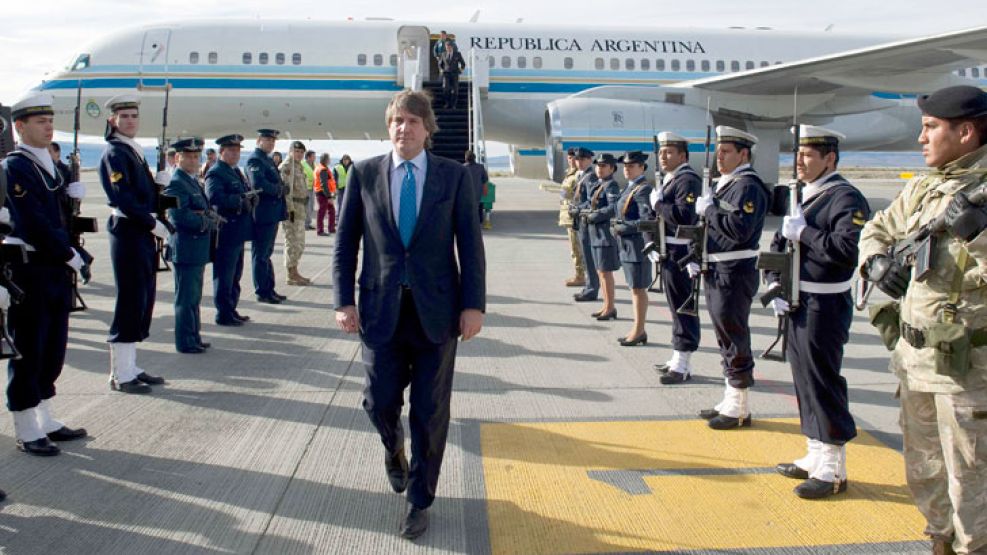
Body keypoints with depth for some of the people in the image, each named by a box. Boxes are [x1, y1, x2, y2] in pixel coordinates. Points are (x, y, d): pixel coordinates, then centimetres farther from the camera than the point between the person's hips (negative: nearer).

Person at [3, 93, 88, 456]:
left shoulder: (52, 164, 15)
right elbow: (33, 224, -18)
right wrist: (70, 256, -13)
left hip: (57, 270, 8)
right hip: (29, 272, -8)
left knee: (53, 351, 14)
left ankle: (46, 421, 26)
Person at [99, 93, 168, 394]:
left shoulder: (135, 151, 18)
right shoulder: (114, 153, -9)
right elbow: (123, 198, -18)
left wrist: (157, 220, 1)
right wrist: (153, 223, -17)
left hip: (143, 234, 9)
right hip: (128, 233, -9)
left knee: (143, 301, 12)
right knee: (130, 302, -5)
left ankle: (130, 367, 21)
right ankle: (121, 375, 3)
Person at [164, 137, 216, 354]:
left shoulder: (193, 180, 16)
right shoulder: (176, 184, -15)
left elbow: (204, 210, 20)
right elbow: (180, 216, -24)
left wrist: (210, 218, -2)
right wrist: (209, 222, -14)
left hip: (197, 249, 10)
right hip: (186, 250, -10)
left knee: (194, 297, 17)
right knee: (186, 298, -1)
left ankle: (194, 337, 28)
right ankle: (185, 342, 8)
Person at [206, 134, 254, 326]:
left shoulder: (237, 171, 19)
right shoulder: (215, 173, -11)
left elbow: (247, 193, 20)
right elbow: (214, 198, -25)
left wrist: (252, 197, -3)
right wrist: (240, 201, -26)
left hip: (238, 232, 9)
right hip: (225, 232, -9)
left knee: (235, 274, 17)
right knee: (224, 275, -1)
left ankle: (231, 310, 27)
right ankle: (223, 314, 7)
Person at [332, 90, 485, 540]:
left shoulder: (454, 176, 1)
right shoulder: (364, 174, 4)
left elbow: (470, 244, 0)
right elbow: (346, 241, 5)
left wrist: (474, 304, -6)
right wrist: (343, 300, -3)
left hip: (436, 309, -1)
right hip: (381, 308, 1)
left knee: (430, 412, 5)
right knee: (380, 401, 5)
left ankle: (419, 500, 23)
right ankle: (394, 447, 42)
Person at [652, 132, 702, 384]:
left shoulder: (687, 180, -15)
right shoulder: (669, 179, 16)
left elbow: (684, 216, -28)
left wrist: (658, 203, -18)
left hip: (680, 254, -10)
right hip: (669, 252, 10)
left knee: (682, 306, -4)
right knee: (677, 306, 16)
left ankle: (683, 366, 3)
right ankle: (678, 359, 27)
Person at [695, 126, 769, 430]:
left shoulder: (748, 186, -14)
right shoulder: (725, 184, 16)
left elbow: (740, 229, -27)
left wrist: (708, 209, -18)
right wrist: (698, 259, 14)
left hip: (734, 276, -10)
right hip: (717, 273, 10)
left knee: (734, 341, -1)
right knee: (726, 340, 16)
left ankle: (739, 409, 9)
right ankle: (730, 401, 26)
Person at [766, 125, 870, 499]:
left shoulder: (845, 198, -12)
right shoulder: (801, 198, 14)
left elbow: (850, 249, -27)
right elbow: (778, 246, 17)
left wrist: (804, 233, -21)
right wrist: (775, 286, 3)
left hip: (824, 308, -9)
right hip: (795, 304, 9)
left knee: (823, 383, -3)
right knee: (804, 380, 14)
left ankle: (833, 470, 9)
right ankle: (816, 457, 27)